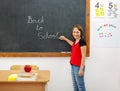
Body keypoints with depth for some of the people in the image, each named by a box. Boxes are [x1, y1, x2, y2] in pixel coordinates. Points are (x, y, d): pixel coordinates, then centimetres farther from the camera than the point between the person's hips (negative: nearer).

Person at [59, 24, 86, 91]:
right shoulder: (75, 41, 10)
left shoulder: (82, 41, -14)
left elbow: (83, 56, -17)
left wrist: (81, 69, -19)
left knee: (80, 85, -2)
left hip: (78, 67, -9)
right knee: (75, 86, 15)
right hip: (73, 66, 9)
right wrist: (64, 38, 43)